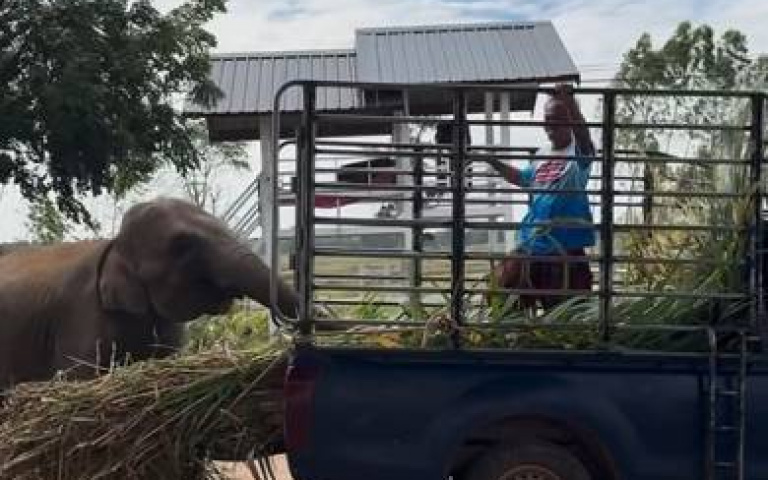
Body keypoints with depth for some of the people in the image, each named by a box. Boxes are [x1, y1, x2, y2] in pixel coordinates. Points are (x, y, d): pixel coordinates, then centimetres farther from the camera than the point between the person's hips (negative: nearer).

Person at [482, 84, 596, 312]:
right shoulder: (541, 156, 14)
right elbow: (521, 178, 32)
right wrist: (491, 160, 27)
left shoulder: (578, 153, -6)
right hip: (530, 246, 7)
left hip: (567, 249, -7)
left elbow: (583, 132, -29)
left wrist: (570, 102, -42)